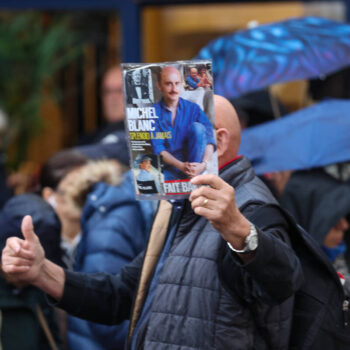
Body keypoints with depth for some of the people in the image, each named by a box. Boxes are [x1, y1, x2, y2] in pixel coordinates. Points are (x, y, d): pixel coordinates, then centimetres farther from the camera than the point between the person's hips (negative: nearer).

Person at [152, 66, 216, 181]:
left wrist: (204, 164, -24)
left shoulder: (193, 108, 5)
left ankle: (196, 178, -22)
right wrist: (181, 166, -21)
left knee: (197, 127, -22)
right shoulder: (154, 112, 1)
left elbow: (209, 139, -4)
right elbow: (158, 148, -6)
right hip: (170, 166, -3)